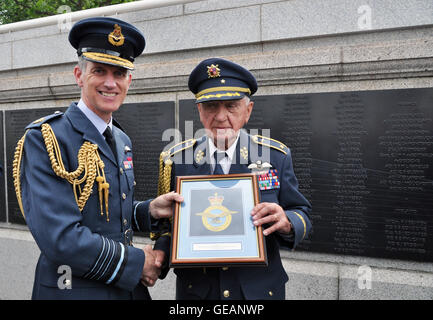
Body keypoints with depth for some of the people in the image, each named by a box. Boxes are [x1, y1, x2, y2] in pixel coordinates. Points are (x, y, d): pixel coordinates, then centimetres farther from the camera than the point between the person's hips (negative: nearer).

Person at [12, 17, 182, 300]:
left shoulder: (122, 140, 7)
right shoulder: (45, 139, -17)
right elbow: (59, 238, -24)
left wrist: (150, 210, -4)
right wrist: (137, 263, -16)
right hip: (73, 290, -7)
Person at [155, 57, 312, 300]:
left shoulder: (276, 156, -5)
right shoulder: (176, 160, -4)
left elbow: (303, 215, -3)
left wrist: (286, 222, -25)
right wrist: (158, 256, -21)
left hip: (260, 289, 0)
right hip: (195, 290, 1)